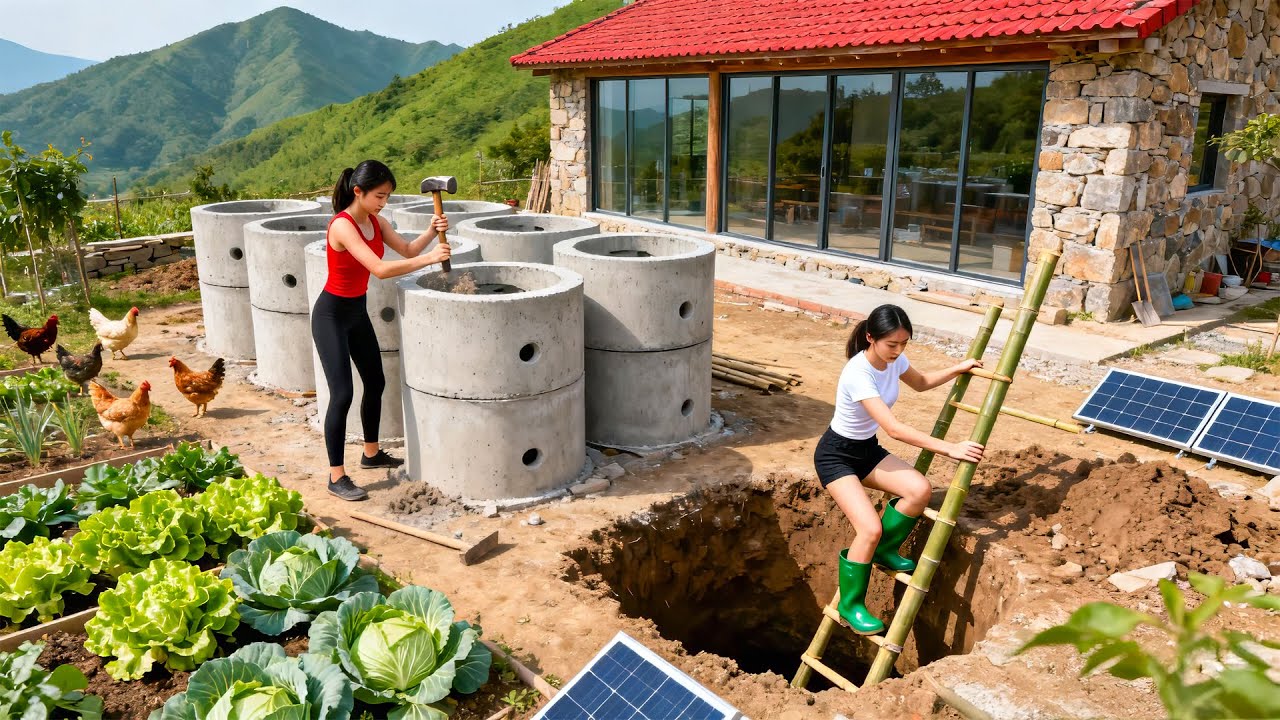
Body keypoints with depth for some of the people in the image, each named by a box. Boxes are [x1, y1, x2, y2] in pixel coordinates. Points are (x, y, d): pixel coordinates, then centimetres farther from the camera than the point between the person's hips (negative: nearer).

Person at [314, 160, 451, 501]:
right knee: (342, 394, -11)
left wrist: (432, 232, -20)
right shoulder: (342, 226, -26)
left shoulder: (375, 221, 0)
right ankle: (336, 476, 0)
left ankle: (371, 453, 37)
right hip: (331, 315, -9)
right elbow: (380, 269, -34)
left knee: (375, 383, 18)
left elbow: (406, 250, -2)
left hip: (358, 311, 9)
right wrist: (429, 258, -34)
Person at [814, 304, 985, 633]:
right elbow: (894, 428, -36)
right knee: (870, 529, -21)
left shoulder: (893, 360, -7)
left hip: (868, 449, 7)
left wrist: (958, 369, 4)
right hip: (835, 455, -7)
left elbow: (921, 383, 18)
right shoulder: (858, 373, -31)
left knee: (920, 490, -17)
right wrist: (950, 448, -36)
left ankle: (884, 550, 10)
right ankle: (850, 606, 2)